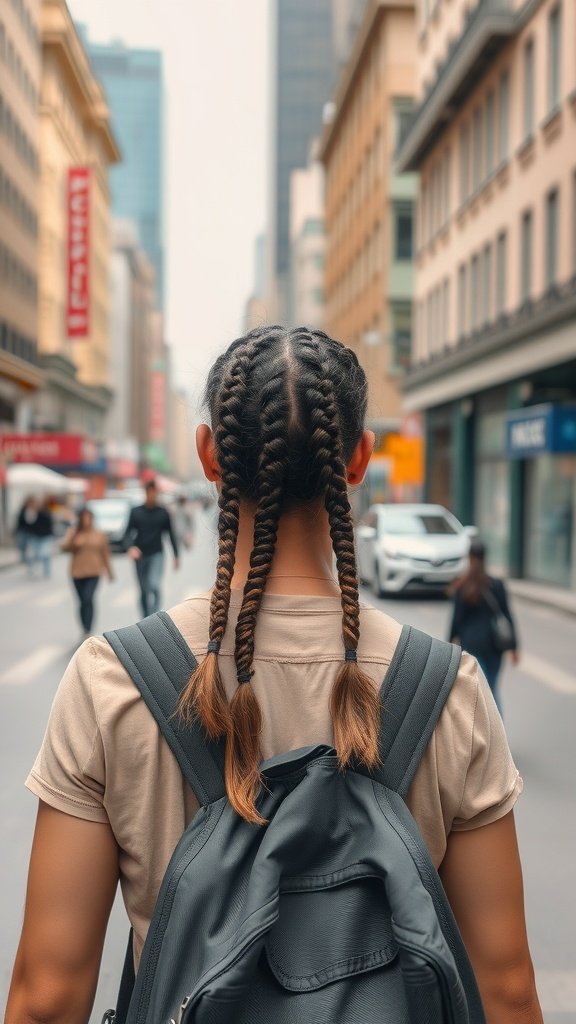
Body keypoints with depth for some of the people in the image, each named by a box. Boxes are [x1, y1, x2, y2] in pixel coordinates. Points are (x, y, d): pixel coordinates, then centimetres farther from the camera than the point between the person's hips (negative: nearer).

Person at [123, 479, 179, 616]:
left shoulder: (163, 512, 2)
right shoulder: (136, 512, 2)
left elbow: (171, 534, 10)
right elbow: (128, 533, -1)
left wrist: (176, 556, 10)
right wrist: (130, 547, -22)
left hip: (157, 555, -1)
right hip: (140, 556, 2)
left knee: (154, 585, -20)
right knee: (144, 591, 10)